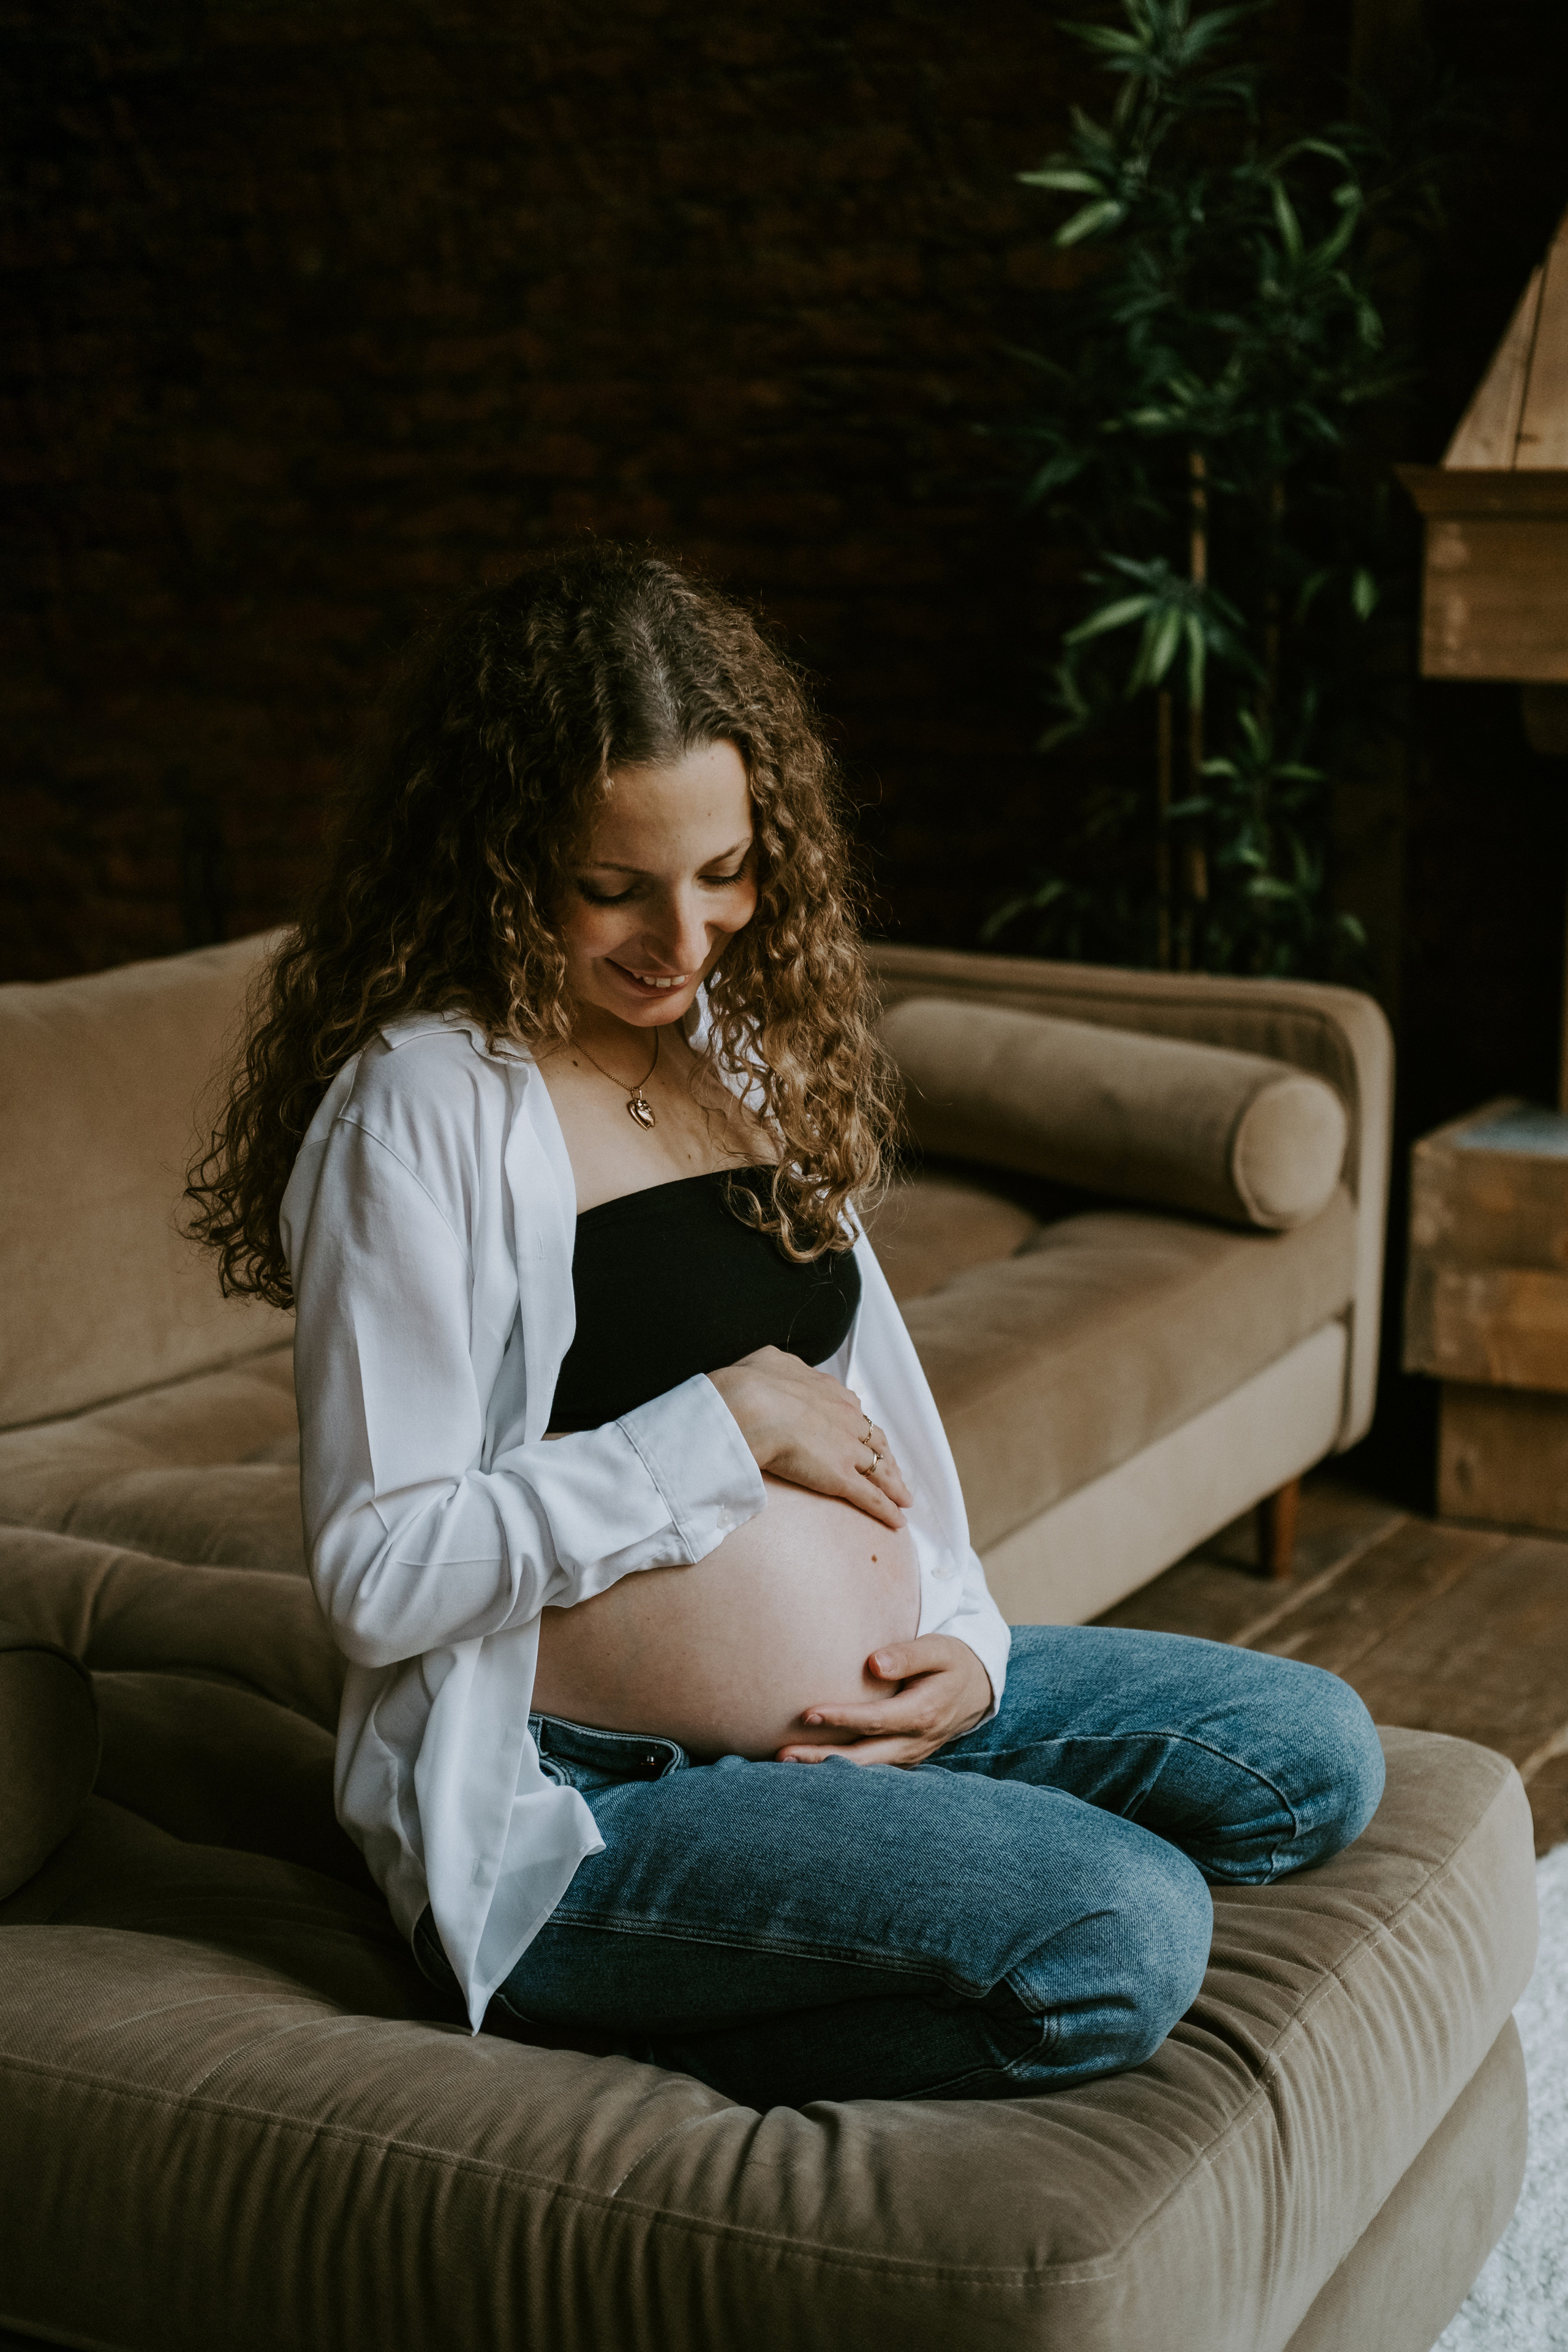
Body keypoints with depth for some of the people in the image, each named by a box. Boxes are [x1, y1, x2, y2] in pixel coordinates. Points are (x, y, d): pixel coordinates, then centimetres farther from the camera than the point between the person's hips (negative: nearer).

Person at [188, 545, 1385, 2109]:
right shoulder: (419, 1110, -16)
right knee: (1123, 1941, -25)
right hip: (577, 1807, -9)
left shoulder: (743, 1046, 10)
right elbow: (377, 1578, -20)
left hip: (861, 1717, 9)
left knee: (1313, 1757, 6)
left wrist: (965, 1642, 0)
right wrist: (722, 1430, -18)